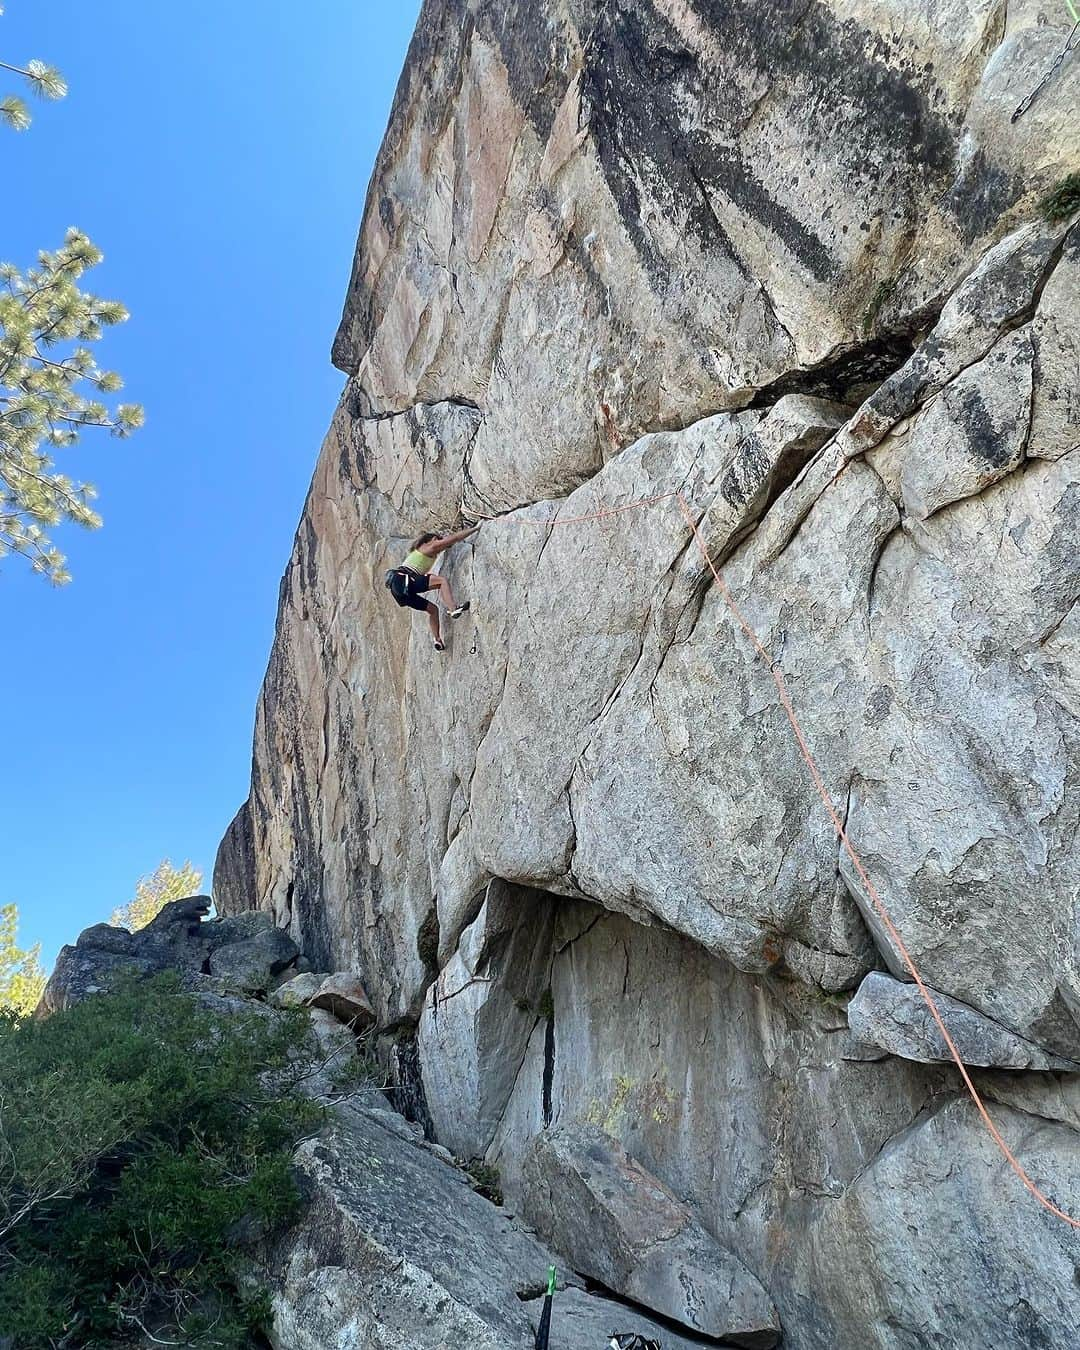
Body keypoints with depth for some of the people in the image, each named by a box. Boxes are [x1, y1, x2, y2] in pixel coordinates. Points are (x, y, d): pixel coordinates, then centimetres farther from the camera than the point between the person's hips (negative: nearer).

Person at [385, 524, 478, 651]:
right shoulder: (429, 547, 5)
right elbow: (455, 538, 1)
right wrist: (475, 528, 6)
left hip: (400, 589, 10)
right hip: (402, 580, -10)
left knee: (432, 609, 16)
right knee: (442, 581, -18)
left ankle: (438, 640, 12)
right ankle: (454, 609, -33)